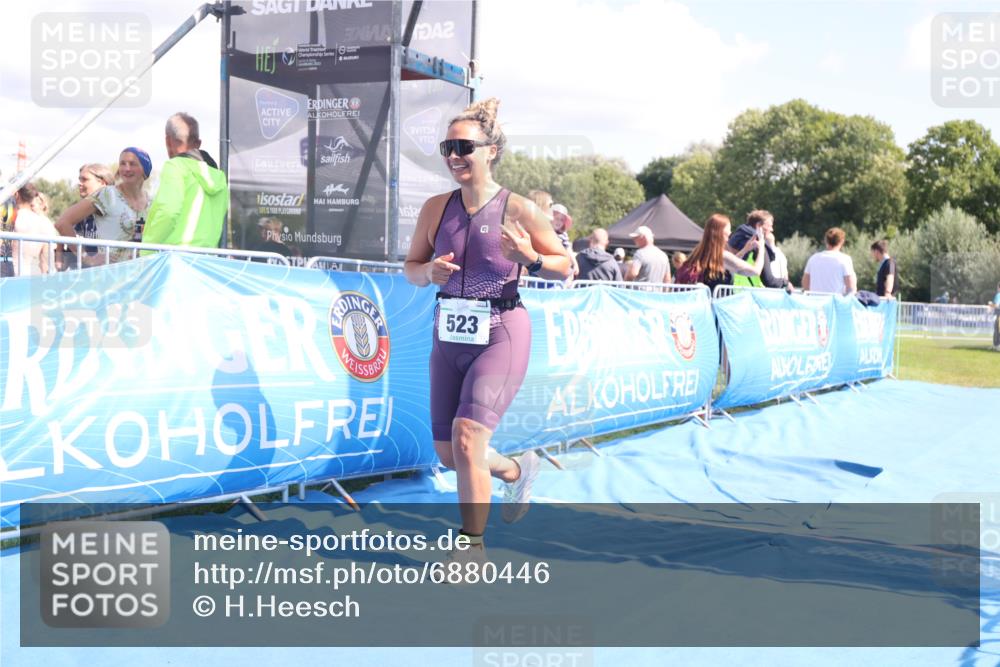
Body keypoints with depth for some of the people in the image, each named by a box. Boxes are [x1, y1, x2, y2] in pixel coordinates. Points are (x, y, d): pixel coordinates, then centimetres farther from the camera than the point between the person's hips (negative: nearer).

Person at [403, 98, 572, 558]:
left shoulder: (519, 209, -9)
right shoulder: (436, 208, 2)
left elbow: (566, 267, -1)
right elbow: (411, 268, 12)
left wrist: (530, 258, -20)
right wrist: (430, 272, -11)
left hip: (501, 335, -5)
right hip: (448, 336, 5)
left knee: (466, 438, -19)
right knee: (447, 454, 12)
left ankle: (473, 546, -1)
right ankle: (517, 469, 43)